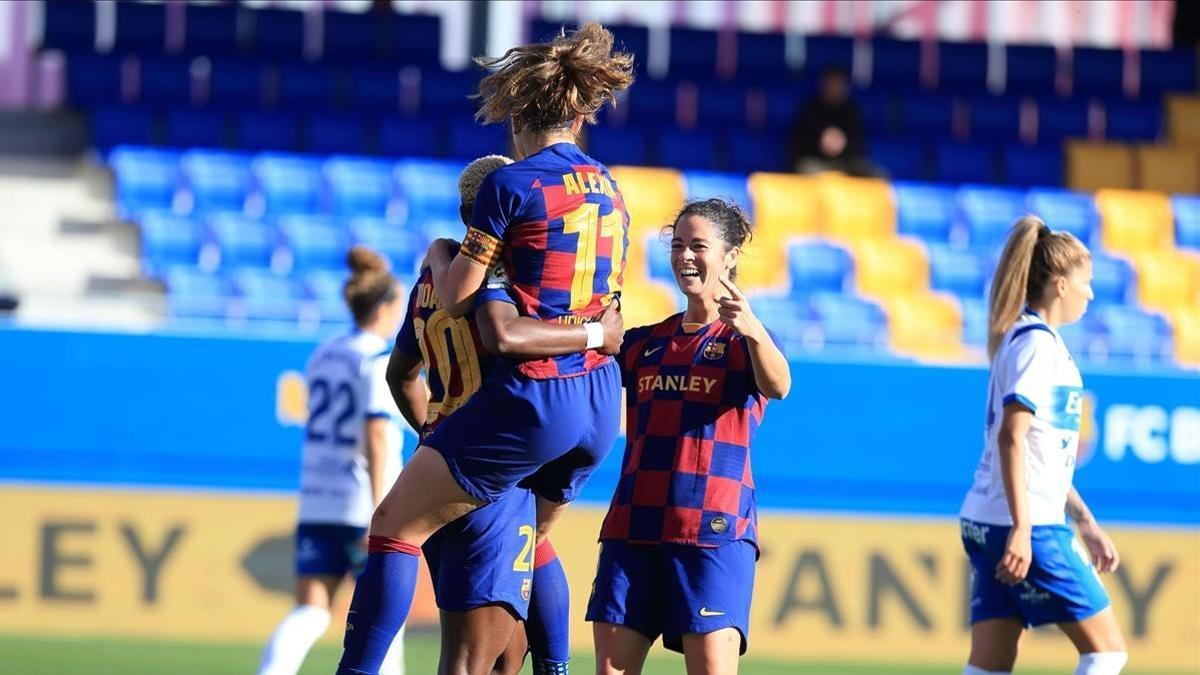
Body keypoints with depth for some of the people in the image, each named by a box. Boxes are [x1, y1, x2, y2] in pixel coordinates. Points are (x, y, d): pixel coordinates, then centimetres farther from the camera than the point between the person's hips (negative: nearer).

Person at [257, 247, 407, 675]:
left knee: (309, 615, -3)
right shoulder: (382, 362, -10)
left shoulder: (322, 356, 12)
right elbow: (376, 435, -20)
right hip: (363, 503, -6)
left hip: (317, 497, 6)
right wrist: (379, 515, -23)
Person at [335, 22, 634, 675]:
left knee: (394, 526, -2)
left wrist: (439, 255, 15)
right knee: (534, 538, 30)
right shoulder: (609, 192, 11)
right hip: (600, 401, 7)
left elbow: (455, 296, -5)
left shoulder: (511, 185, -9)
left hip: (530, 396, -7)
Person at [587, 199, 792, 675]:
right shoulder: (644, 343, 18)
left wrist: (752, 330, -41)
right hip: (632, 527, 5)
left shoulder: (743, 340, 1)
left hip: (714, 530, -5)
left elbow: (777, 386, -20)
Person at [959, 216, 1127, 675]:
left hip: (987, 526, 9)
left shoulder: (1031, 340, 20)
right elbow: (1011, 437, -19)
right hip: (1026, 525, -9)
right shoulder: (1037, 343, -10)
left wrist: (1086, 522, 29)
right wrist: (1022, 529, -24)